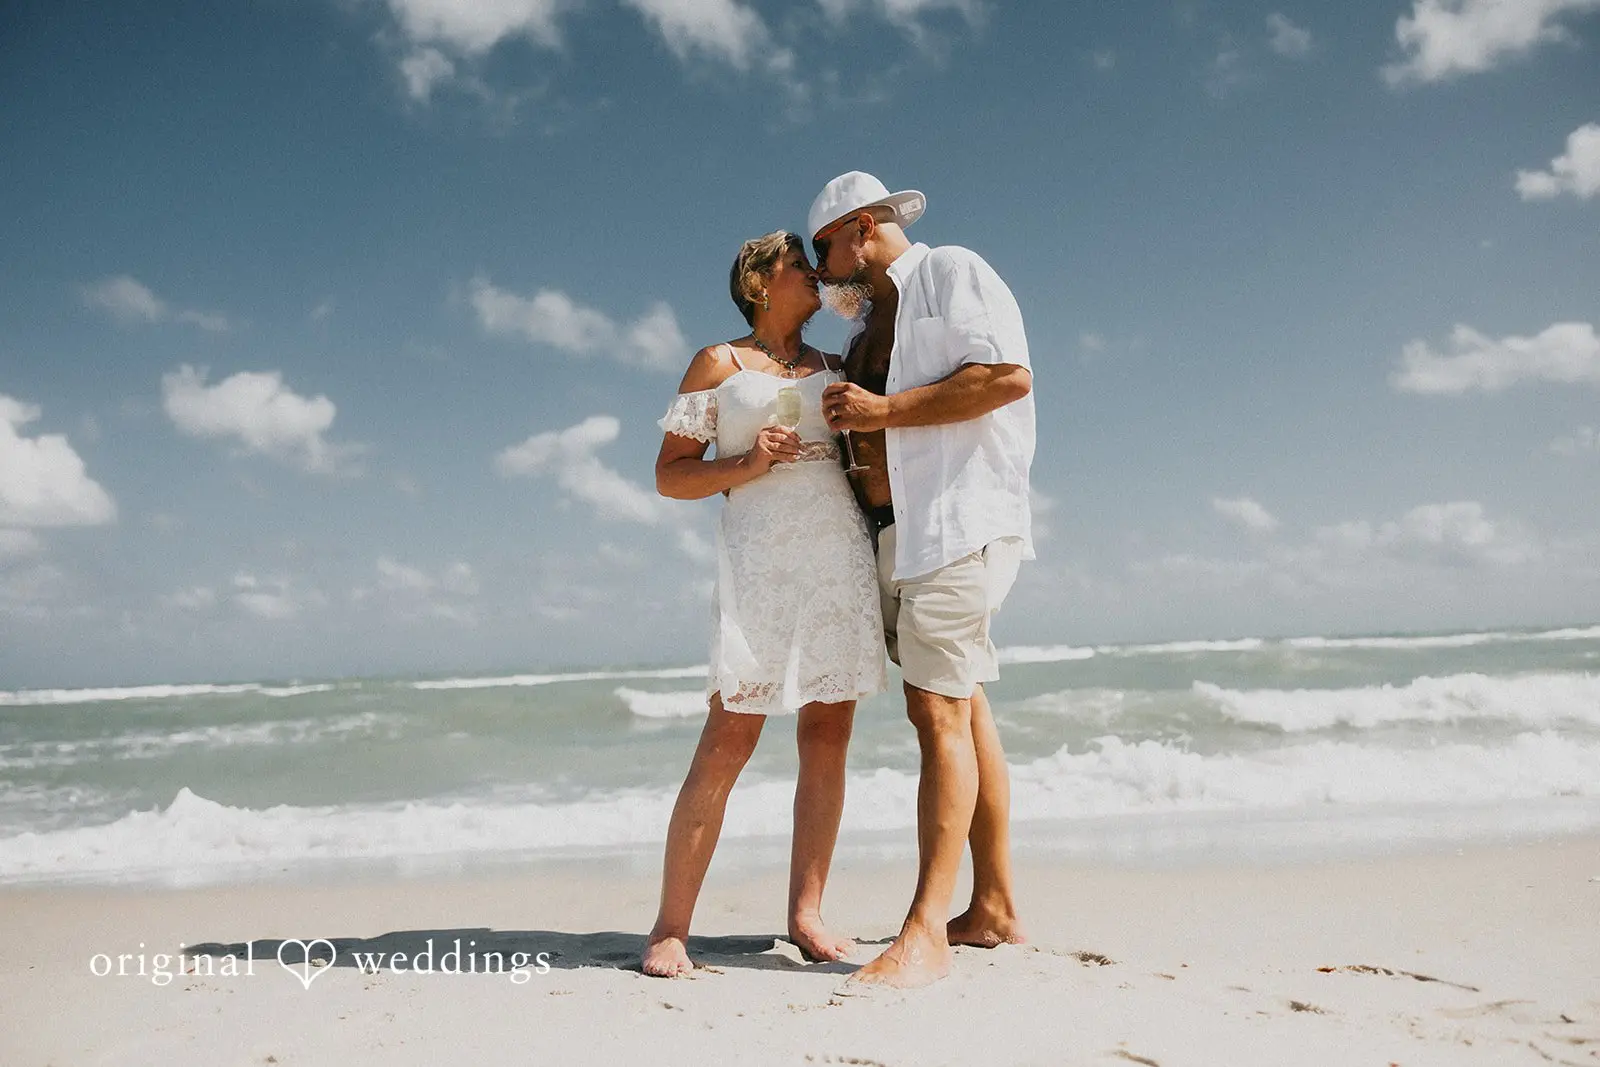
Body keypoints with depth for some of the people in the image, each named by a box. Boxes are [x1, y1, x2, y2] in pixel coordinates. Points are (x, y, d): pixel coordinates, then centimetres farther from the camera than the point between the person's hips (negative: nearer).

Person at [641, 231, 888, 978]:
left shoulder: (834, 368, 20)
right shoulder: (718, 364, 8)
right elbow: (669, 476, 3)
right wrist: (747, 464, -11)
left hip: (842, 553, 5)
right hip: (760, 557, -5)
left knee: (827, 734, 2)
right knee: (730, 738, -10)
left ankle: (805, 914, 10)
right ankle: (670, 928, -3)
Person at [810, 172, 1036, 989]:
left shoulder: (953, 273, -1)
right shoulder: (870, 317, 23)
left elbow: (1009, 375, -16)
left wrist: (883, 411, -15)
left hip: (957, 520, -8)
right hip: (893, 531, 8)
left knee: (941, 713, -13)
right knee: (961, 710, 9)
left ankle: (926, 931, -13)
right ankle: (993, 909, 15)